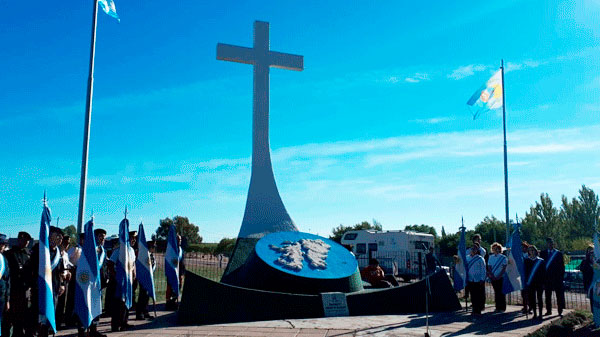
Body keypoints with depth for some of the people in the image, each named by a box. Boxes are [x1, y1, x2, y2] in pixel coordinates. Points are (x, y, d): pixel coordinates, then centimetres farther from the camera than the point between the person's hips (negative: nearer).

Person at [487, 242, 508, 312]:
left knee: (501, 293, 0)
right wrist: (491, 275, -7)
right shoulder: (491, 257, 8)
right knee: (496, 292, 7)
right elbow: (489, 267, 6)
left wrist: (498, 276, -16)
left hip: (501, 278, -3)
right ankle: (497, 307, 13)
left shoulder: (503, 258, -4)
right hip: (493, 278, 3)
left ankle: (502, 308, 7)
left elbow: (504, 269, -8)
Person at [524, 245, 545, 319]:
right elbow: (525, 272, 5)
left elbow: (543, 273, 1)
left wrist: (543, 282, -6)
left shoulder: (541, 261, 1)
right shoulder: (526, 261, 6)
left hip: (539, 282, -2)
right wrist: (526, 281, -3)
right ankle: (535, 314, 10)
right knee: (532, 298, 2)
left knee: (539, 298, 2)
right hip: (530, 282, 2)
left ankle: (540, 314, 9)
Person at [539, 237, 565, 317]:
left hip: (557, 277, -2)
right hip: (547, 277, 2)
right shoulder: (543, 253, 6)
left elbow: (562, 266, 2)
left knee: (559, 295, 0)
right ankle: (548, 310, 16)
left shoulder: (558, 253, 2)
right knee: (547, 295, 7)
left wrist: (562, 277, -4)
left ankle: (560, 311, 7)